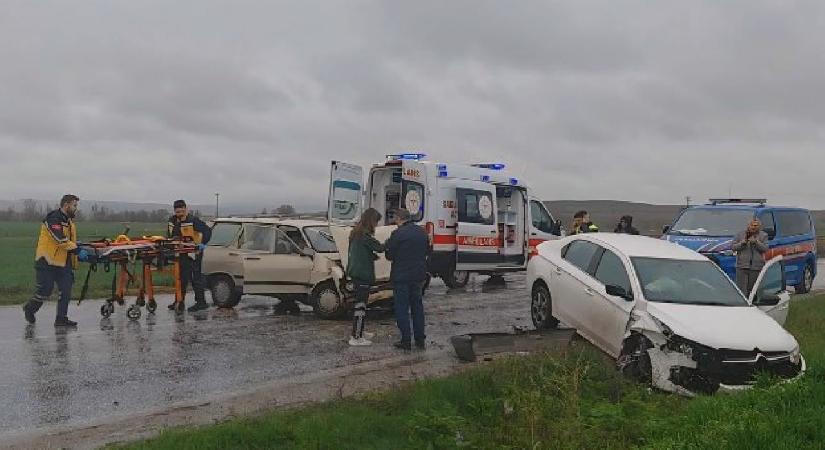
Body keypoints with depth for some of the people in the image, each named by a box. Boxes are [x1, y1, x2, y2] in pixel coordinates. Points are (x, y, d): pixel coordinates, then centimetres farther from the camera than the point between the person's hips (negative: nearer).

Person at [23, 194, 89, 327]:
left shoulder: (69, 221, 15)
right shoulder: (53, 219, -14)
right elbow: (61, 240, -24)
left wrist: (79, 255, 8)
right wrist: (77, 251, -26)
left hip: (64, 262, 8)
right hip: (47, 262, -8)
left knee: (66, 291, 2)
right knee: (45, 291, -2)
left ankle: (61, 319, 7)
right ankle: (29, 308, 24)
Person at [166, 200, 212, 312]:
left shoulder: (193, 220, -15)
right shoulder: (172, 221, 8)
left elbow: (207, 231, -20)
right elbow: (169, 235, 25)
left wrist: (202, 244, -26)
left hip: (194, 253, -7)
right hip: (181, 253, 7)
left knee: (195, 277, -6)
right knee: (182, 277, 14)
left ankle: (201, 302, -2)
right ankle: (179, 301, 24)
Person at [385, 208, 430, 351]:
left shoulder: (398, 234, -17)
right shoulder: (422, 232, 5)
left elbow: (389, 255, -12)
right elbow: (427, 252, 15)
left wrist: (387, 245, 7)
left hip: (401, 276, -6)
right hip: (419, 275, 6)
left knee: (402, 308, 3)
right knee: (417, 307, 16)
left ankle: (406, 341, 3)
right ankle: (420, 340, 19)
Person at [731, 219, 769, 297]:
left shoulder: (763, 235, 9)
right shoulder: (741, 235, 10)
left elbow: (765, 248, -3)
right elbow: (732, 246, 6)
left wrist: (756, 242, -17)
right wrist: (741, 243, -11)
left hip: (756, 267, 0)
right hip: (742, 266, 0)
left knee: (752, 289, 3)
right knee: (741, 289, -6)